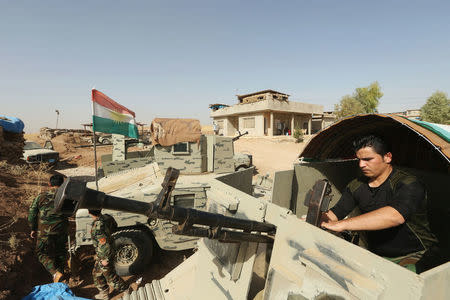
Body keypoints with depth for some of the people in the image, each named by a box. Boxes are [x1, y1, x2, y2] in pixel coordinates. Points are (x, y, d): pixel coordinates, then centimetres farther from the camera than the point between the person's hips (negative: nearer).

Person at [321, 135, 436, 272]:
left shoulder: (408, 184, -18)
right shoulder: (356, 186, 2)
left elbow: (395, 216, -39)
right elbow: (334, 214, 3)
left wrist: (342, 224, -43)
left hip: (414, 256, -5)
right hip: (375, 255, 5)